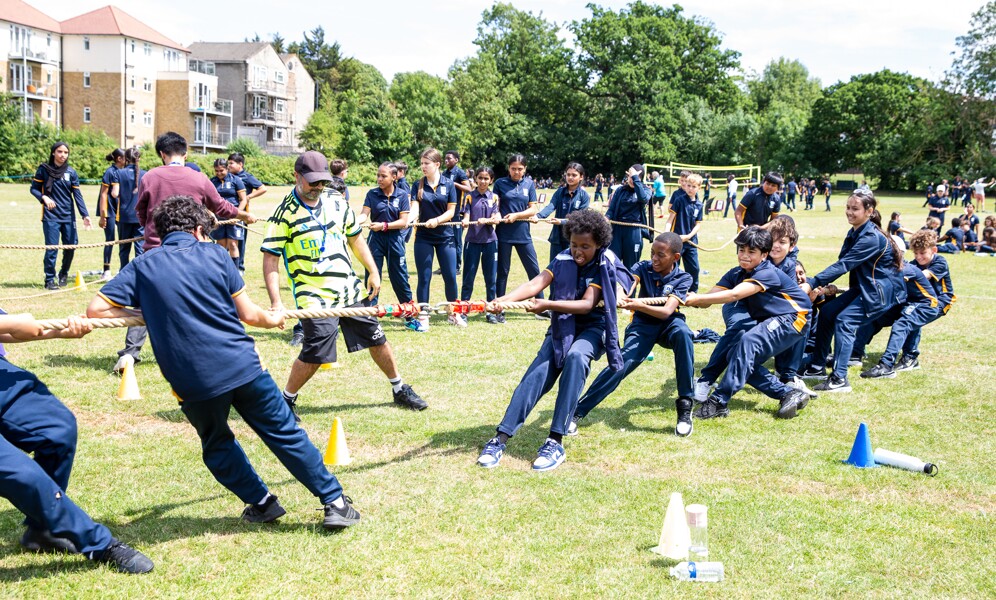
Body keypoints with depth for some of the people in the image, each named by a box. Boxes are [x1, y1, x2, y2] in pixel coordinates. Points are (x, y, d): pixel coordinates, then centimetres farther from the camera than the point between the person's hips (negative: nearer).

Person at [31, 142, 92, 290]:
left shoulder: (71, 172, 4)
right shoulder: (44, 170, 0)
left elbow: (77, 195, 2)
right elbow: (34, 188, 4)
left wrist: (85, 215, -7)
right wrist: (44, 197, -16)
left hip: (68, 216, 3)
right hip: (50, 216, -3)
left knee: (71, 246, 2)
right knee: (51, 248, -6)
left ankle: (64, 274, 24)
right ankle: (50, 279, 5)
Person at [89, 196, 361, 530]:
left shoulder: (142, 267, 6)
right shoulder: (213, 254, 4)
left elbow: (96, 309, 0)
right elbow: (249, 314, 4)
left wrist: (148, 316, 11)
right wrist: (274, 319, 25)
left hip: (192, 381, 0)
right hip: (242, 365, 0)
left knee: (217, 445, 26)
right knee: (285, 433, 12)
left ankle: (262, 503, 28)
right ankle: (335, 503, 16)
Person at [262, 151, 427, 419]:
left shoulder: (336, 201, 4)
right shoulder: (285, 213, -11)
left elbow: (355, 237, 17)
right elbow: (270, 259, -14)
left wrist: (373, 271, 13)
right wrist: (276, 302, -23)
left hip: (350, 289, 6)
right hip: (314, 296, -5)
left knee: (376, 339, 12)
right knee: (315, 354, -14)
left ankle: (400, 389, 30)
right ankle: (286, 400, 10)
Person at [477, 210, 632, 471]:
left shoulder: (605, 265, -12)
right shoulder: (564, 259, -4)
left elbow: (587, 304, -23)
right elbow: (536, 283, -19)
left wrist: (547, 305, -35)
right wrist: (505, 299, -37)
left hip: (592, 327, -3)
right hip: (562, 326, 3)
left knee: (576, 356, -36)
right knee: (537, 374, -20)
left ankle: (556, 441, -36)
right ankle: (500, 439, -21)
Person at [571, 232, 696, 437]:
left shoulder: (683, 278, -12)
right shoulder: (643, 267, -10)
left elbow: (667, 311, -26)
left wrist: (638, 305, -44)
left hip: (668, 323, 0)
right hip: (642, 325, 0)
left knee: (682, 332, -36)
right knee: (622, 363, -25)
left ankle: (684, 406, -28)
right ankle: (577, 411, -20)